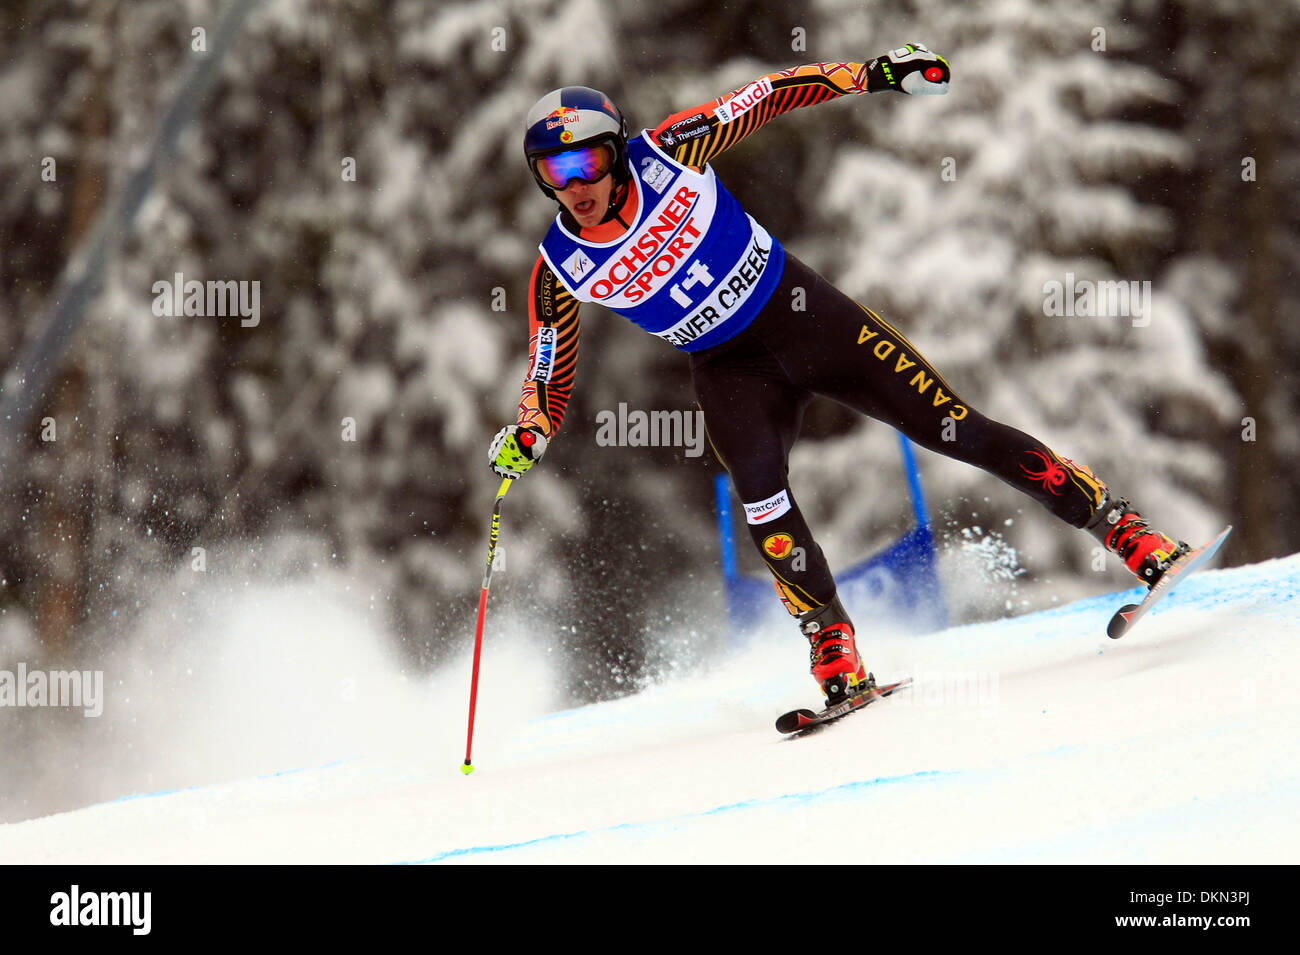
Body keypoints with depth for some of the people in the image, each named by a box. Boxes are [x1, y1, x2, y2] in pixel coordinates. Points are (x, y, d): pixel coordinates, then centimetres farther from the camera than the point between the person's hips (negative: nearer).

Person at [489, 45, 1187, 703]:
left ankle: (1113, 520, 1)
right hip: (730, 372, 1)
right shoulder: (561, 271, -9)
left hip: (805, 314, -1)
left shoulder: (664, 154, -14)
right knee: (759, 490, -27)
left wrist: (872, 76, -13)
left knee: (955, 429, -7)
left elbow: (772, 96, -6)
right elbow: (548, 382, 2)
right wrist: (526, 436, -18)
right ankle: (832, 646, -15)